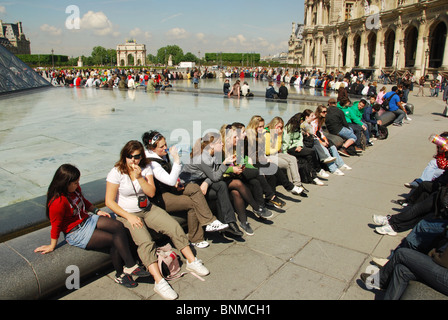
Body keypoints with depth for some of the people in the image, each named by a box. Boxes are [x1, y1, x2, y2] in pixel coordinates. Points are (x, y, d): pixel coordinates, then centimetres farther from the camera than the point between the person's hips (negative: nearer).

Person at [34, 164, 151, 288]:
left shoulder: (75, 189, 0)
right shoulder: (57, 203, -24)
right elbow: (56, 226, -15)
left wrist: (97, 211, 8)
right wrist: (52, 246, -4)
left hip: (88, 220, 8)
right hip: (77, 234, -8)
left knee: (118, 226, -17)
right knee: (116, 240, -20)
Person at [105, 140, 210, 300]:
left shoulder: (146, 168, 1)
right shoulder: (116, 173, -11)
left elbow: (151, 192, -4)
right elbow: (109, 201, -13)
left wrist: (139, 177, -19)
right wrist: (129, 216, -21)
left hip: (147, 209, 4)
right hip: (127, 214, -4)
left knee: (174, 227, -14)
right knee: (145, 242, -29)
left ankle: (192, 261, -2)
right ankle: (159, 281, -31)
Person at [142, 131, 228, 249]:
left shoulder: (163, 155, 5)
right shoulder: (151, 163, -22)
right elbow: (171, 181, -30)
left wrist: (176, 184, 1)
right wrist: (177, 160, -31)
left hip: (169, 189, 8)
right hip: (159, 198, -8)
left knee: (194, 188, -17)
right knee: (193, 203, -21)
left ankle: (209, 223, -17)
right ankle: (196, 239, -7)